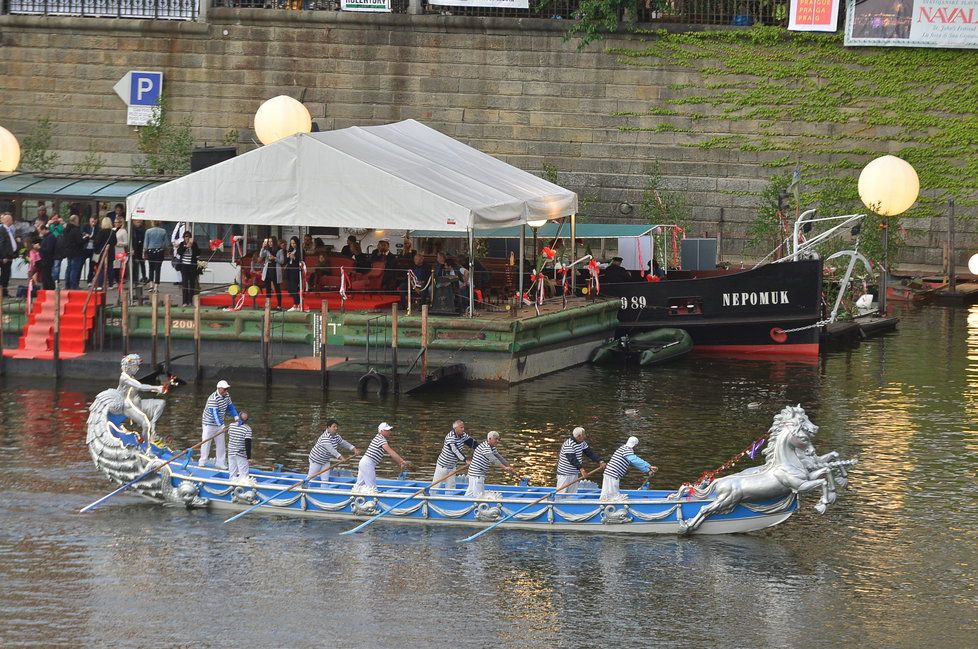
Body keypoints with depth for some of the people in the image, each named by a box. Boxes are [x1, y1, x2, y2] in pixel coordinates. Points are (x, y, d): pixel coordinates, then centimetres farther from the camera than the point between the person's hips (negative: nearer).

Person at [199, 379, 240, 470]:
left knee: (221, 443, 7)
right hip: (209, 424, -7)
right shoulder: (213, 399, -27)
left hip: (219, 423, 7)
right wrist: (222, 426, -39)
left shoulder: (227, 396, -1)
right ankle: (202, 462, 8)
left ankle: (221, 463, 13)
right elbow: (214, 413, -33)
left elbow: (230, 406, 10)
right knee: (206, 442, -2)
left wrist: (236, 416, -7)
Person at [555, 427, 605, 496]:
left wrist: (599, 461, -9)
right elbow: (572, 459, -33)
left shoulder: (582, 443, 4)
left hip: (574, 474, 9)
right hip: (564, 474, -9)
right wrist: (581, 469, -44)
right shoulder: (568, 445, -24)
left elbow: (589, 452, 4)